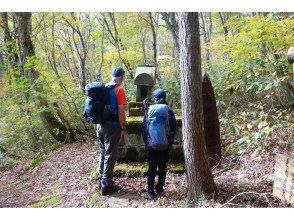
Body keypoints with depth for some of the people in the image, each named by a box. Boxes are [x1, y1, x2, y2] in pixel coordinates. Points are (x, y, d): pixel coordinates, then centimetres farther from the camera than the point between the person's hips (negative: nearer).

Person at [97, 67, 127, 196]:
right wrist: (123, 129, -9)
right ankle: (106, 186, 7)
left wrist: (100, 124, 18)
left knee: (103, 154, 17)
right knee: (110, 156, 1)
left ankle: (102, 181, 27)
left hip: (101, 125, 7)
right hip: (112, 127, -7)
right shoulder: (119, 90, -12)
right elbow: (121, 112, -16)